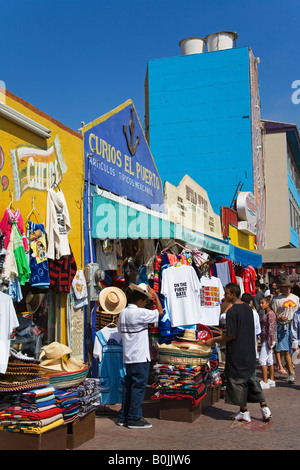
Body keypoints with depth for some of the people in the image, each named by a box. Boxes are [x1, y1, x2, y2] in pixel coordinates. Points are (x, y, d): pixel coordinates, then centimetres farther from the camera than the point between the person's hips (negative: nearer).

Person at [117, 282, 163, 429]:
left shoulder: (123, 312, 8)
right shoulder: (139, 313, -17)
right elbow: (160, 312, -12)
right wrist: (155, 295, -4)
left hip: (128, 356, 9)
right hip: (140, 357, -9)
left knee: (129, 385, 15)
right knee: (138, 386, -1)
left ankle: (123, 417, 21)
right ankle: (134, 419, 5)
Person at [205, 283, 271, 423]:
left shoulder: (232, 311, -19)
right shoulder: (248, 308, 6)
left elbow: (231, 335, -20)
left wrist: (214, 340, -9)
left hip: (237, 353, -8)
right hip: (250, 351, 8)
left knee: (238, 380, 5)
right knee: (251, 378, 17)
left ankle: (244, 412, 14)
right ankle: (264, 407, 16)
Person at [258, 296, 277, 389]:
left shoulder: (270, 314, -14)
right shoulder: (266, 313, 15)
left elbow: (271, 328, -18)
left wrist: (269, 341, -20)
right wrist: (262, 340, 19)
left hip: (268, 340, -10)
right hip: (265, 340, 10)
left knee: (262, 360, -9)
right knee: (269, 360, 13)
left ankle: (265, 382, -6)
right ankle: (271, 380, 19)